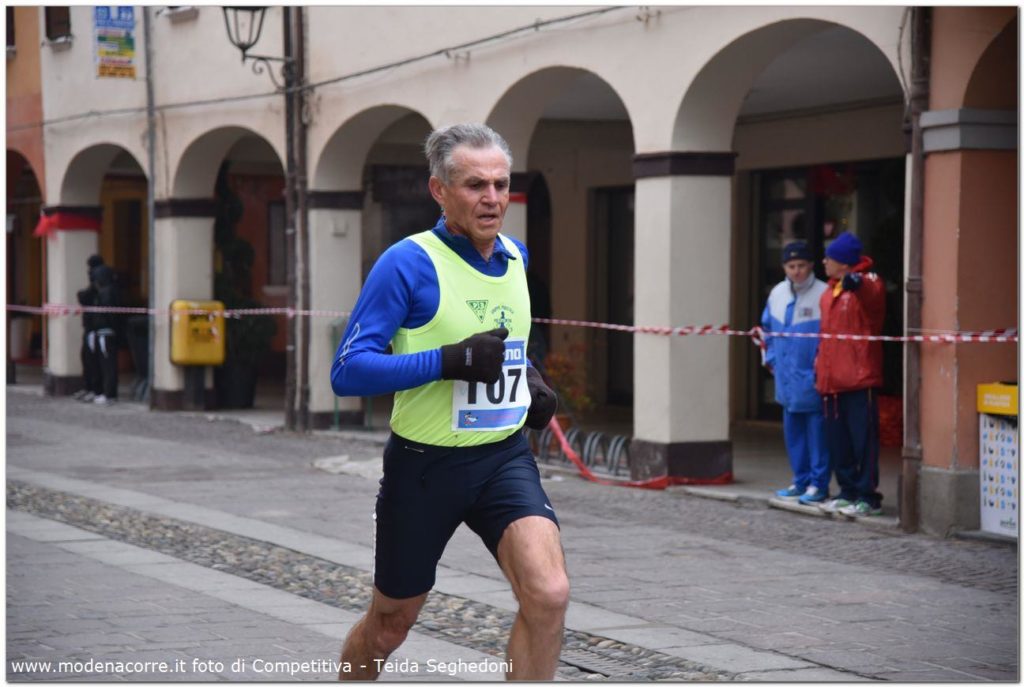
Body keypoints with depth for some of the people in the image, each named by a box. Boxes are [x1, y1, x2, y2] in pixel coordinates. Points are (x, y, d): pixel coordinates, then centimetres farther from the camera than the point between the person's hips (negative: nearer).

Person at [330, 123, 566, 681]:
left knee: (548, 594, -20)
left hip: (504, 457, 4)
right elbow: (347, 371, -20)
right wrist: (450, 360, -28)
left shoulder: (516, 257, 6)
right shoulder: (408, 262, -14)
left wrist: (529, 380, 7)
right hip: (425, 465, -4)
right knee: (390, 625, 14)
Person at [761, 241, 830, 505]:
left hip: (812, 381, -7)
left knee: (816, 431, -1)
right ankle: (801, 481, 23)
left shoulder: (823, 295, -12)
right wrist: (771, 357, 14)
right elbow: (768, 328, 21)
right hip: (786, 379, 7)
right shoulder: (777, 294, 9)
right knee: (793, 431, 13)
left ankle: (818, 483, 6)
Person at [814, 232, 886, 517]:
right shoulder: (829, 292, 19)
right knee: (837, 439, 10)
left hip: (859, 376, -8)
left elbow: (873, 295, -31)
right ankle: (848, 491, 19)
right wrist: (819, 365, 18)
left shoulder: (867, 283, -6)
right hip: (832, 378, 8)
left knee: (863, 437, -6)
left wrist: (857, 284, -52)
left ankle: (868, 496, -3)